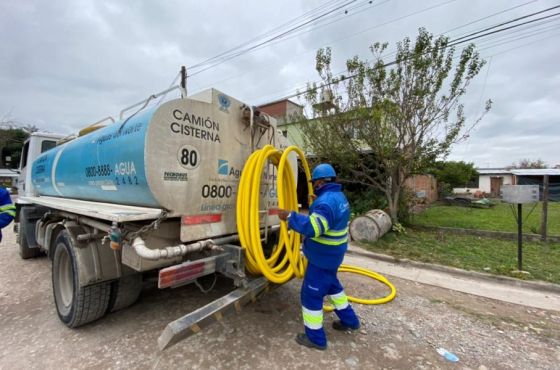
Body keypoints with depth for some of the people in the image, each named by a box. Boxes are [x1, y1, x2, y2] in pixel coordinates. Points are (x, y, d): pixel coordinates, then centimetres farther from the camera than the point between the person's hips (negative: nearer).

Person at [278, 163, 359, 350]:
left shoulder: (326, 201, -27)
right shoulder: (338, 196, 6)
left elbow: (312, 228, -37)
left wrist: (290, 216, -31)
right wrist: (312, 212, 20)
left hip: (322, 257, -10)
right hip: (332, 254, 10)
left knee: (311, 293, 5)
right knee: (331, 284, 28)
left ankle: (315, 337, 22)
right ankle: (349, 320, 45)